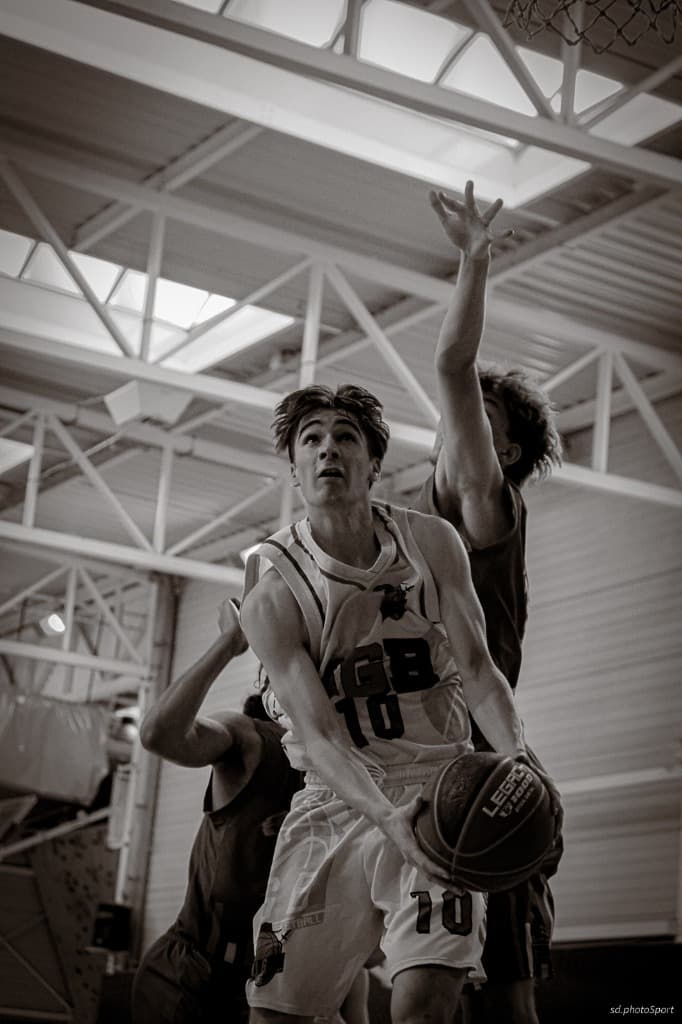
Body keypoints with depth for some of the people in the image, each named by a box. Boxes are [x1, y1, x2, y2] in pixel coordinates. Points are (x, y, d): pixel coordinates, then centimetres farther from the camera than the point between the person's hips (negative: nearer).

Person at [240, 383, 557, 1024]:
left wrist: (515, 753, -26)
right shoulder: (273, 597, -8)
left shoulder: (431, 543, -1)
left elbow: (477, 666, -5)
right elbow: (317, 733, -17)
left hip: (437, 785, 0)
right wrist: (385, 818, -35)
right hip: (336, 799, 1)